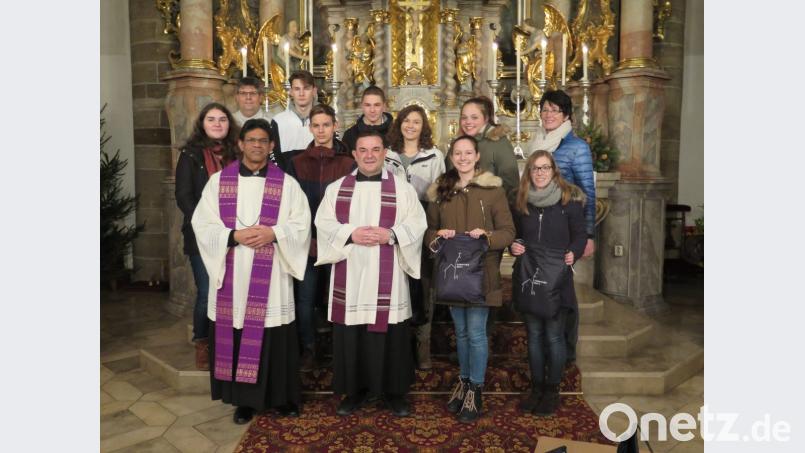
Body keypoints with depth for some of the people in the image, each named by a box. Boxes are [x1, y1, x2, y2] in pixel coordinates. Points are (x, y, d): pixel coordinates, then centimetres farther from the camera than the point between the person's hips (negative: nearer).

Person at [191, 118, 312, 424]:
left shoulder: (287, 183, 4)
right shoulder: (219, 181, 6)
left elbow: (301, 224, 1)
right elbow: (202, 224, 1)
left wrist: (273, 233, -16)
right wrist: (234, 236, -14)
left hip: (271, 275, -1)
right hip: (232, 273, 1)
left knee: (275, 339, 5)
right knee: (236, 337, 6)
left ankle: (282, 396, 22)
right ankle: (244, 399, 21)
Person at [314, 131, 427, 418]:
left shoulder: (403, 189, 6)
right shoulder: (336, 188, 10)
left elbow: (417, 224, -1)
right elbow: (323, 224, 2)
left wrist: (391, 234, -18)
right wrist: (350, 234, -14)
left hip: (387, 278, -1)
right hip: (349, 277, 2)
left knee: (390, 336, 4)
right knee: (350, 336, 7)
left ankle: (394, 390, 21)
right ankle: (356, 388, 23)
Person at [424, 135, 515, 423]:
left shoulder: (493, 189, -3)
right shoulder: (440, 191, 8)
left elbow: (508, 232, -3)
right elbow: (429, 231, 12)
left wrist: (486, 235, -21)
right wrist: (438, 235, -10)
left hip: (481, 272, -3)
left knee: (476, 332, 0)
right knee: (460, 331, 15)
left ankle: (475, 389, 17)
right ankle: (464, 380, 32)